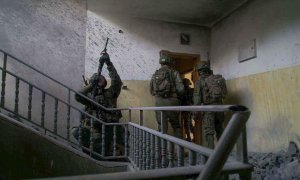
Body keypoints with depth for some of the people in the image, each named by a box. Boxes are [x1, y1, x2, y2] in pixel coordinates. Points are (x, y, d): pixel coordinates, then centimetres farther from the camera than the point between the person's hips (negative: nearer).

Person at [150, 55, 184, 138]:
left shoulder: (155, 74, 10)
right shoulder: (174, 73, 1)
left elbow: (151, 91, 12)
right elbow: (180, 88, -8)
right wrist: (176, 95, 12)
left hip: (159, 102, 2)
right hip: (171, 101, -2)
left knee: (161, 126, 7)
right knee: (176, 126, 15)